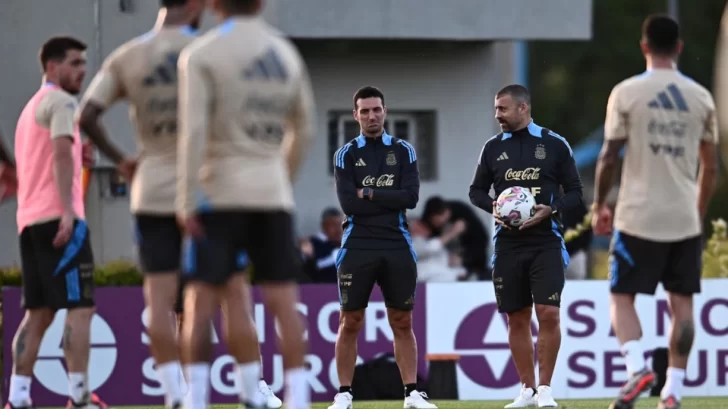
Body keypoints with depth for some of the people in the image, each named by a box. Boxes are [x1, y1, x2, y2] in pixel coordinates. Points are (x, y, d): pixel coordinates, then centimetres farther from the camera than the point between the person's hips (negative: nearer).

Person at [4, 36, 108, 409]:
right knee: (79, 308, -10)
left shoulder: (31, 107, 25)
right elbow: (62, 155, -17)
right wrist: (68, 211, -24)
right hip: (57, 217, -9)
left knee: (38, 313, 8)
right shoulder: (60, 102, -5)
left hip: (30, 221, 9)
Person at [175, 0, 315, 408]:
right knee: (284, 301, 2)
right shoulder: (287, 55, 11)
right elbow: (303, 130, 17)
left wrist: (187, 202, -11)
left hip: (220, 193, -4)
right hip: (273, 194, 4)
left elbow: (194, 132, -12)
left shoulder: (201, 55, -5)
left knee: (201, 299, 1)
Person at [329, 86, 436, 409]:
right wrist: (390, 200, -8)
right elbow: (349, 204, -10)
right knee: (350, 323, 0)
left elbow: (411, 197, -7)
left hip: (396, 246, 1)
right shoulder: (346, 155, 3)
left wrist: (369, 194, -9)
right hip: (358, 246, -1)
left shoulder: (403, 152, 7)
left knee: (402, 322, 5)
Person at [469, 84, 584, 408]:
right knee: (517, 318, 5)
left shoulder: (555, 145, -1)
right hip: (508, 245, 3)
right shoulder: (493, 148, 8)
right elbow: (477, 191, 15)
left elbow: (575, 193, 2)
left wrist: (552, 210, -17)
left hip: (546, 242, -3)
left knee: (548, 313, -12)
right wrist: (493, 206, -6)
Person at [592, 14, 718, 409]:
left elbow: (609, 156, -5)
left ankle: (637, 367, -16)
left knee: (622, 297, 6)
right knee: (682, 302, 8)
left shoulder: (627, 92, -5)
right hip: (685, 218, 3)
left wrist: (599, 206, 8)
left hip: (639, 217, -3)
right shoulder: (701, 97, 6)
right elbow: (710, 166, 10)